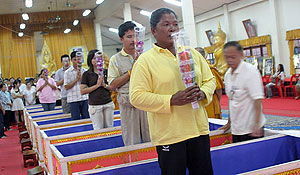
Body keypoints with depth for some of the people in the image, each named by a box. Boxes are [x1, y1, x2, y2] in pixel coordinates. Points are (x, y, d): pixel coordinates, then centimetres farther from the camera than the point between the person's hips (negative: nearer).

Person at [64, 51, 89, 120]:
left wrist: (80, 77, -11)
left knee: (87, 118, 5)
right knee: (75, 119, 3)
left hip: (84, 98, 2)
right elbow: (66, 87, -6)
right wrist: (76, 79, -9)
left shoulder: (84, 71, 7)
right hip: (73, 100, -2)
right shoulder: (67, 72, 0)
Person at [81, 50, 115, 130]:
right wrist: (97, 85, -11)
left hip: (108, 104, 3)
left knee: (110, 127, 7)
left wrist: (104, 85, -11)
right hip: (95, 105, -3)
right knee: (99, 129, 0)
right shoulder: (87, 74, 1)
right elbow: (82, 91, -6)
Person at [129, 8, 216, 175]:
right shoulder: (145, 60, -5)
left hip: (199, 130, 5)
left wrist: (203, 93, -6)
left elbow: (210, 79, 17)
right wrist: (171, 100, -20)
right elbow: (137, 96, -11)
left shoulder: (193, 53, 12)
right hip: (168, 135, -4)